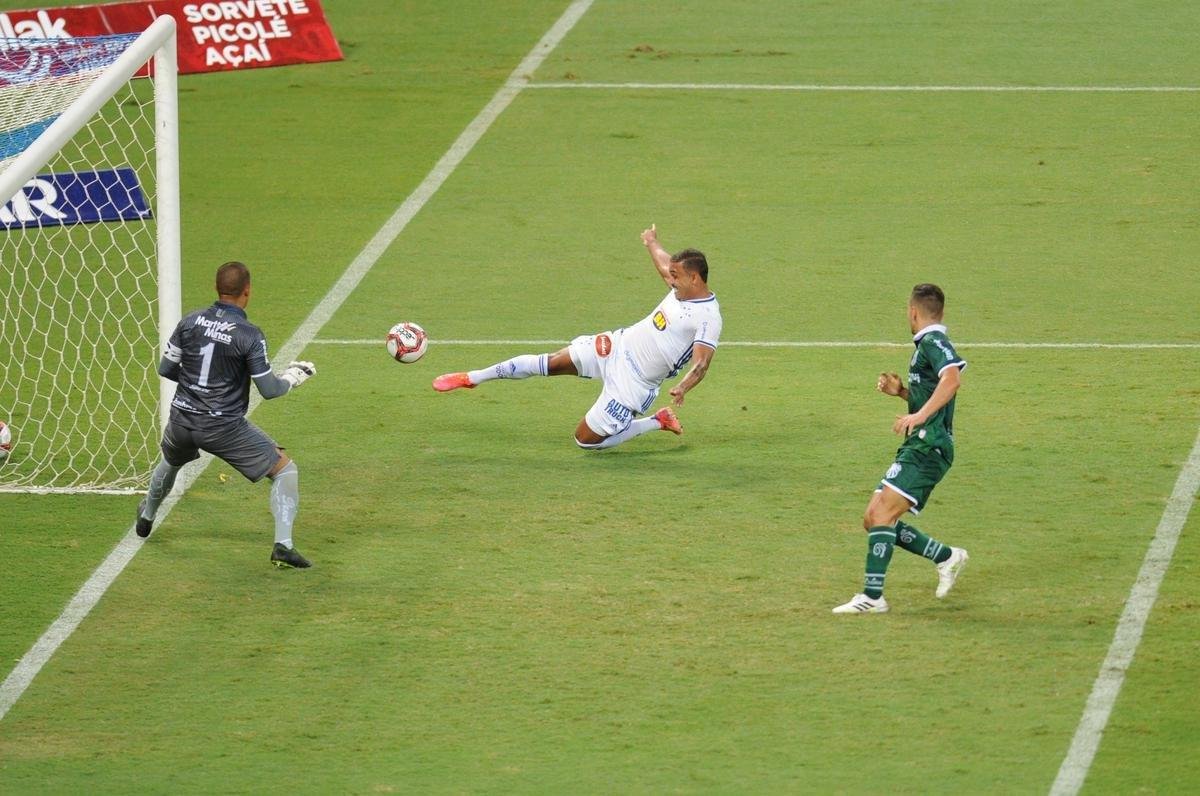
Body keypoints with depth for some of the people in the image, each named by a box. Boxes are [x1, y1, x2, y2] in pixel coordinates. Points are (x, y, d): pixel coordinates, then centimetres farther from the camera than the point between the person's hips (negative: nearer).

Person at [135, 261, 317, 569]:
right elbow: (268, 390, -13)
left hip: (182, 419, 5)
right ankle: (283, 545, -6)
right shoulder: (250, 335, -16)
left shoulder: (191, 322, -3)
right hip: (224, 427, -5)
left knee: (171, 461, 38)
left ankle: (146, 518, 59)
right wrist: (293, 376, 7)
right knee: (285, 470, 5)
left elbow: (166, 369, 5)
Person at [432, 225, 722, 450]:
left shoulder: (708, 318, -24)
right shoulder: (683, 287, 0)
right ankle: (472, 378, 8)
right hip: (619, 346, 7)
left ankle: (659, 422, 14)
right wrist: (652, 243, 43)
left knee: (586, 440, -2)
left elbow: (700, 364, -33)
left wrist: (683, 388, -53)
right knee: (552, 362, -3)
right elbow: (665, 264, 23)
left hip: (633, 382, -7)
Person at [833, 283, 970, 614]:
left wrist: (920, 415, -36)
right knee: (873, 518, 9)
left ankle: (872, 597, -22)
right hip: (918, 448, 10)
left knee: (882, 514, -18)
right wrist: (900, 391, 17)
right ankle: (947, 558, 17)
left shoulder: (933, 342, -9)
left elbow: (951, 378, -30)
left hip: (928, 447, -10)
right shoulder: (926, 345, 22)